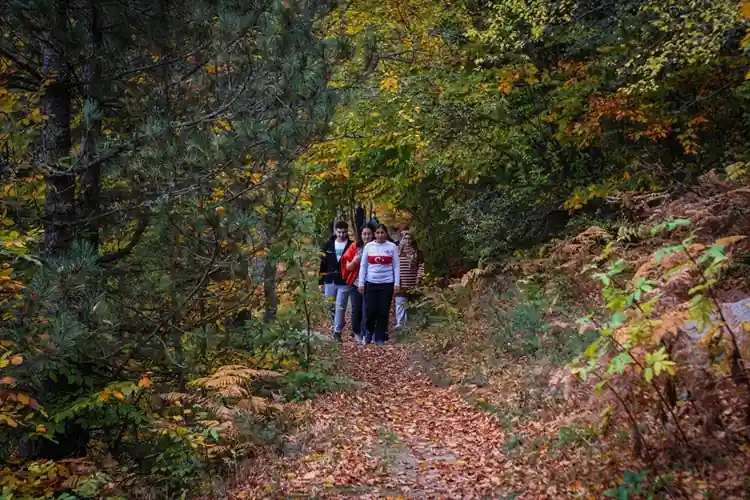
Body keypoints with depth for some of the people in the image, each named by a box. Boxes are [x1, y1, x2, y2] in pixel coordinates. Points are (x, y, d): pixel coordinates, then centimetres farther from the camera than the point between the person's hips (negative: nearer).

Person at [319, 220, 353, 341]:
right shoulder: (328, 245, 6)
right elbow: (323, 264, 9)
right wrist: (321, 282, 6)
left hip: (344, 283, -3)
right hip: (329, 282, 3)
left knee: (340, 307, -3)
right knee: (332, 307, 10)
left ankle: (337, 332, 2)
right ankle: (336, 327, 27)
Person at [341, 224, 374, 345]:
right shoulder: (354, 247, 1)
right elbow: (348, 267, 3)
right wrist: (354, 261, -17)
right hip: (356, 283, 1)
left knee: (367, 310, -4)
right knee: (356, 309, 8)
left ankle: (365, 335, 5)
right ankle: (357, 333, 28)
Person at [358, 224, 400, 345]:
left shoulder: (392, 247, 2)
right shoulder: (368, 246, 4)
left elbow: (396, 266, 3)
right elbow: (363, 266, 7)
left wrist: (397, 283, -3)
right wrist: (361, 283, 2)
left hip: (387, 284, 0)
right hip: (371, 283, 1)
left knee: (383, 312, 2)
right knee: (370, 310, -2)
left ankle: (380, 338, 14)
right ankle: (369, 331, 26)